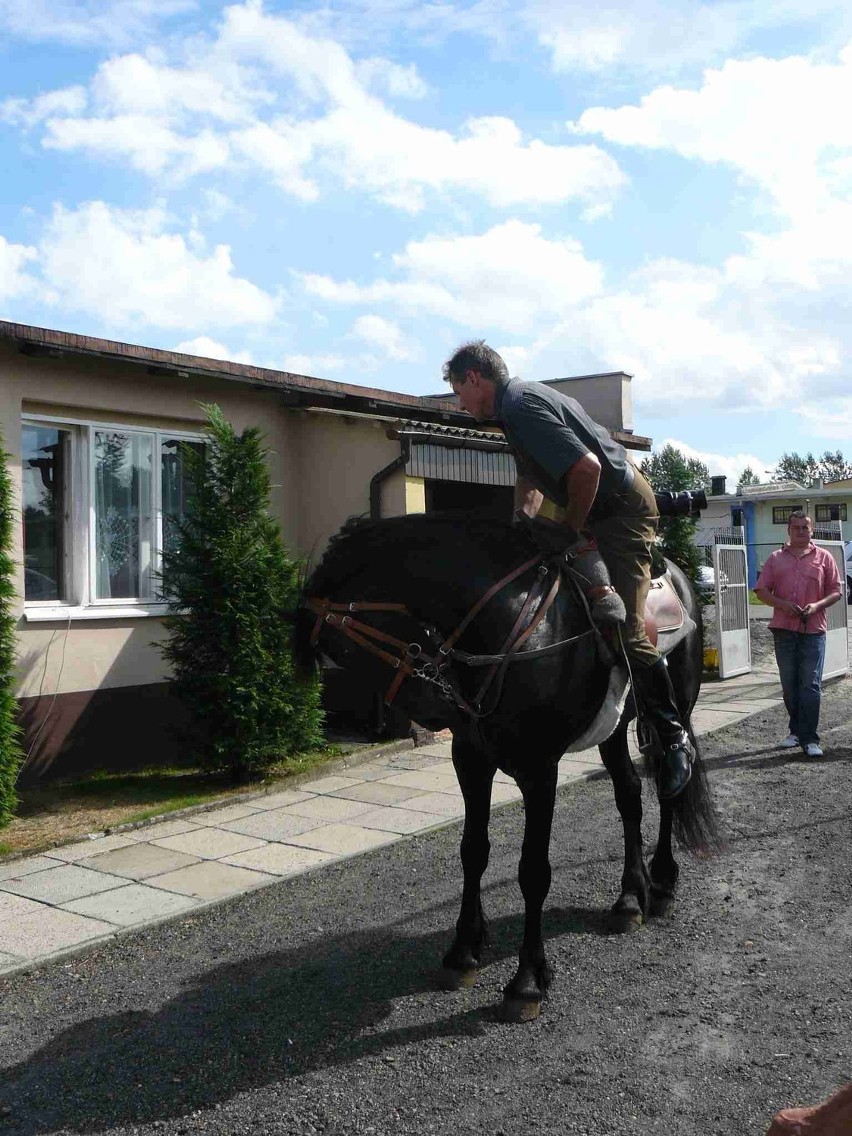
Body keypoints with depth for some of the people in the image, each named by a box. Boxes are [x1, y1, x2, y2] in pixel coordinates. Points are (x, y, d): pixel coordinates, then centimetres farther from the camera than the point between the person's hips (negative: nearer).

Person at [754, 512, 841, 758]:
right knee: (789, 685, 9)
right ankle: (796, 731, 23)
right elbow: (761, 590, 7)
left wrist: (817, 606, -12)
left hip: (813, 630, -2)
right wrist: (782, 604, -10)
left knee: (811, 686, -6)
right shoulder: (776, 558, 12)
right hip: (784, 630, 2)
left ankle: (809, 739, -6)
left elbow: (836, 590, 6)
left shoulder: (824, 557, 8)